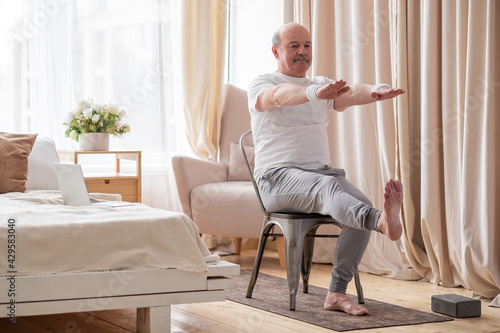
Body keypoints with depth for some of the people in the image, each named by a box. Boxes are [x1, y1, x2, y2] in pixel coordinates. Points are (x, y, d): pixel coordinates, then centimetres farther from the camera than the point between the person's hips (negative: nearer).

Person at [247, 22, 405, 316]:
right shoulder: (261, 85, 5)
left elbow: (351, 94, -5)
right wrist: (314, 93, -45)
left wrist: (375, 91, -31)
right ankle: (383, 221, -68)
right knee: (328, 187, -36)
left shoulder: (323, 85, 19)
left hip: (321, 170, 6)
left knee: (362, 206, -23)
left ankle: (337, 293, -22)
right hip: (278, 177, -5)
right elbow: (280, 95, -22)